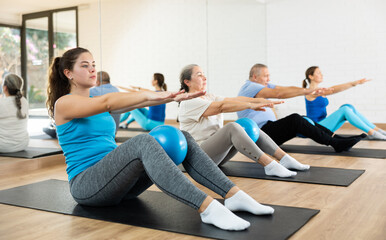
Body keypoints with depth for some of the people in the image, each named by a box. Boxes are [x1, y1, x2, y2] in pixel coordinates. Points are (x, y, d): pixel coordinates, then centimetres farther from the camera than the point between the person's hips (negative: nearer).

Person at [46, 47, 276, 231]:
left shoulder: (97, 103, 19)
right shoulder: (63, 104, -3)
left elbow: (130, 103, 4)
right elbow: (107, 102, -21)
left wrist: (170, 97, -10)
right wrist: (150, 95, -31)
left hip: (116, 179, 7)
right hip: (86, 186, -7)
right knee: (143, 142, -36)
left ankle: (233, 194, -21)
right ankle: (208, 208, -46)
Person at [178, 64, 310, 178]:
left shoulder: (209, 98, 15)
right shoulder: (189, 103, -12)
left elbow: (232, 100, 1)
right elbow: (222, 107, -25)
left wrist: (259, 100, -12)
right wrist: (251, 106, -31)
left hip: (216, 154, 9)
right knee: (232, 127, -30)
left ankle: (285, 158, -9)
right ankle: (270, 165, -34)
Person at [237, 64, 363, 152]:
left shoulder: (263, 85, 16)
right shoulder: (249, 88, -15)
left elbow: (285, 89, 4)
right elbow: (278, 94, -27)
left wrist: (308, 90, -10)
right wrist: (306, 92, -27)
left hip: (268, 128, 10)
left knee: (306, 122, -1)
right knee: (295, 119, -24)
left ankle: (342, 140, -5)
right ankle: (335, 143, -22)